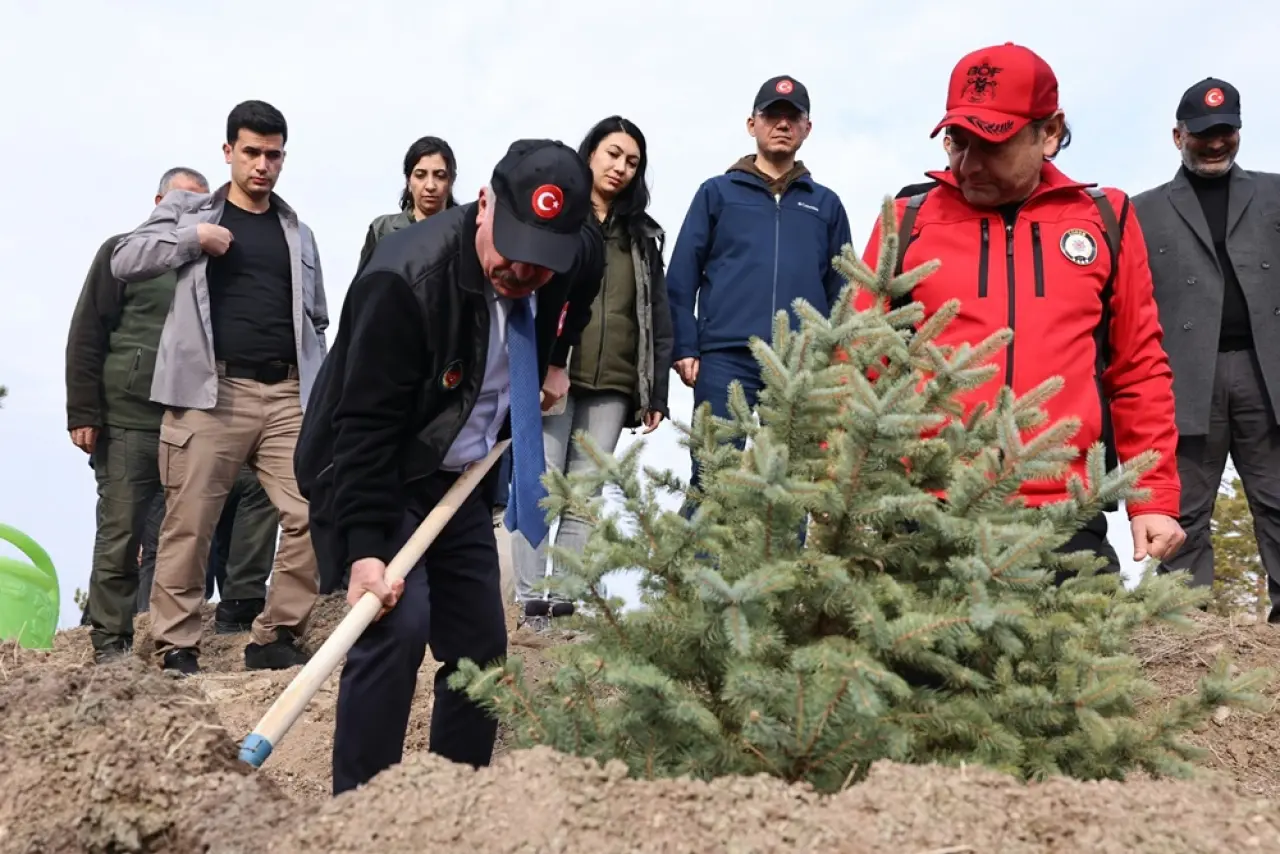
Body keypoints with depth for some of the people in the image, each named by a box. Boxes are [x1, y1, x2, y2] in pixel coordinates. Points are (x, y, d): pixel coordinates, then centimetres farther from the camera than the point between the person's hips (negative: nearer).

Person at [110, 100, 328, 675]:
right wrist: (193, 237, -10)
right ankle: (176, 646, 12)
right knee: (188, 526, -1)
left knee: (310, 516, -5)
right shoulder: (188, 211, 10)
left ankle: (276, 637, 8)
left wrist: (317, 387, 11)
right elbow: (124, 261, 1)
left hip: (286, 395, 3)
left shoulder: (298, 232, 19)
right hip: (211, 391, -3)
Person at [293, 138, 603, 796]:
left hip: (461, 480, 6)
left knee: (481, 646, 7)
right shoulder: (405, 278, -29)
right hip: (369, 474, -6)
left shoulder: (579, 257, -9)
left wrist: (553, 363, 11)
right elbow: (365, 425, -29)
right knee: (398, 624, -22)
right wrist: (365, 548, -34)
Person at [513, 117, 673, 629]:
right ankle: (531, 601, 0)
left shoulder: (643, 235, 17)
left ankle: (566, 600, 10)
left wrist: (656, 393, 7)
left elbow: (658, 319, 15)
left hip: (612, 387, 3)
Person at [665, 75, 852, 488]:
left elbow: (841, 291, 15)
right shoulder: (718, 192, 12)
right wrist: (684, 347, -4)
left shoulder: (826, 204, 17)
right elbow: (681, 278, 6)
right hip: (726, 359, -2)